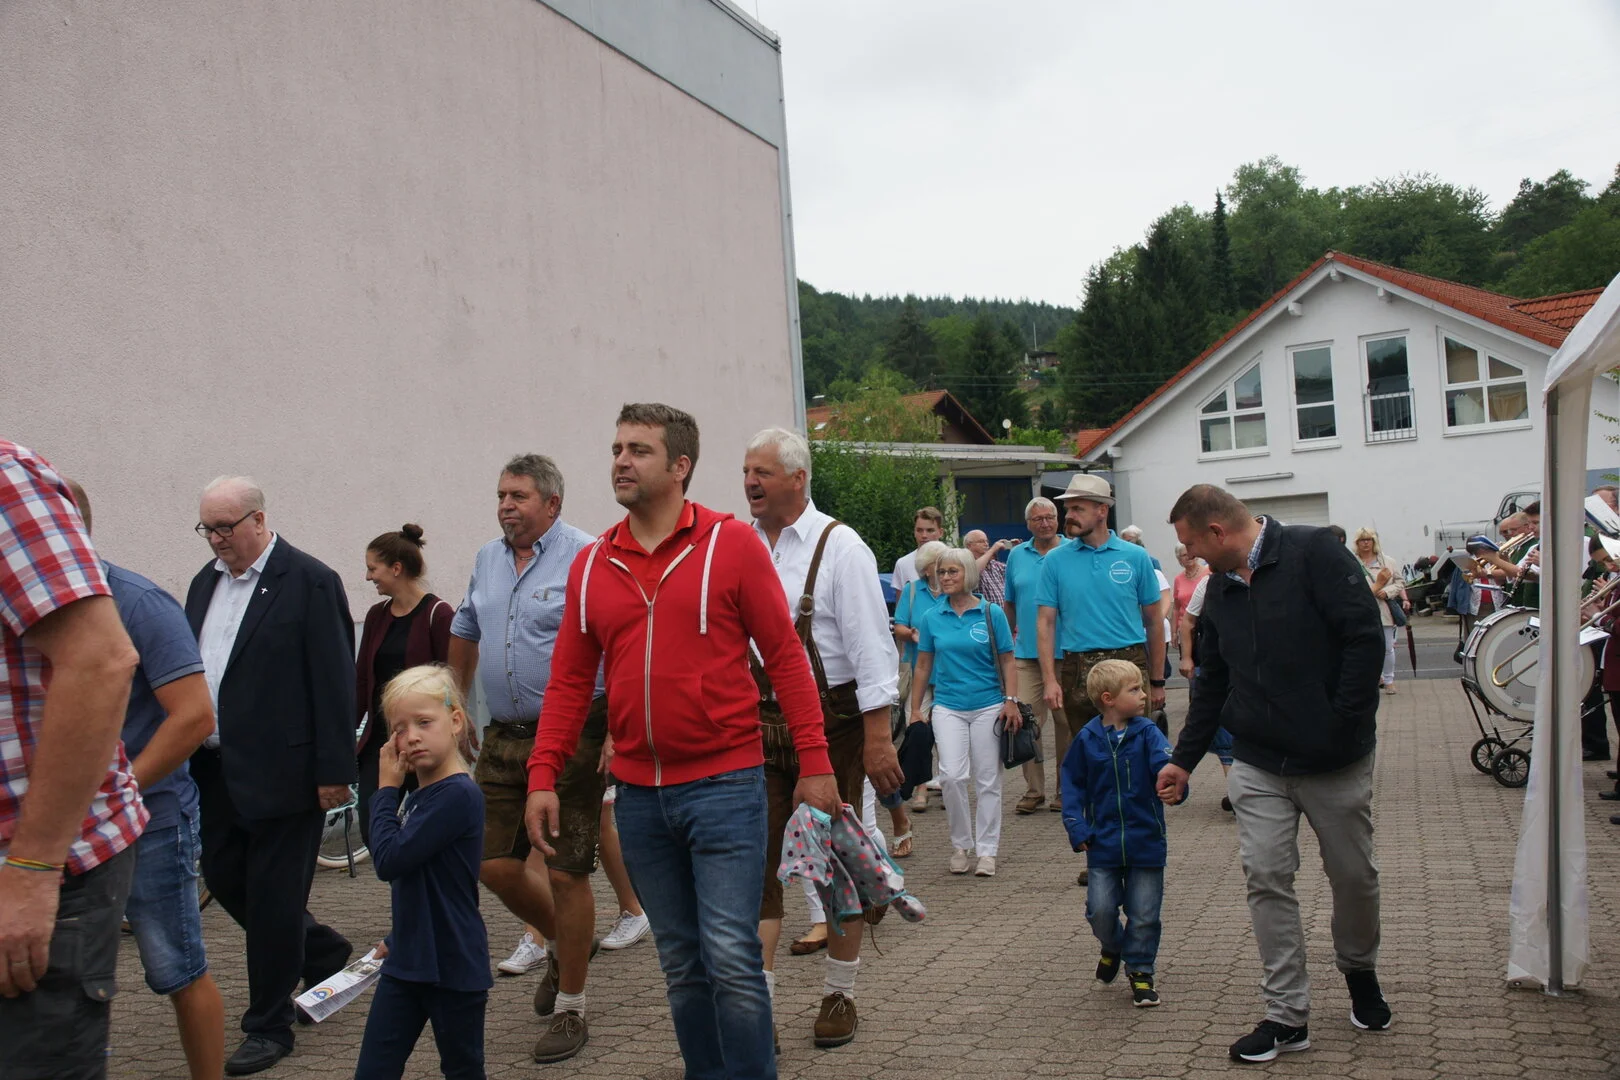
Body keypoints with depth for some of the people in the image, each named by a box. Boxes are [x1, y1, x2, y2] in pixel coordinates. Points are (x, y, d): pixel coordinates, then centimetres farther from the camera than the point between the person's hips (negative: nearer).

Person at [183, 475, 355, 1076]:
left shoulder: (310, 582, -10)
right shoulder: (205, 582, 13)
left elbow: (335, 682, -13)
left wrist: (334, 771, -15)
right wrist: (190, 753, 12)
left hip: (280, 770, -8)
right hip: (216, 768, 8)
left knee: (273, 896, 0)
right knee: (223, 877, 14)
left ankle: (269, 1027, 15)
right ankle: (322, 953, 36)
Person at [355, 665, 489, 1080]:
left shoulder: (458, 795, -19)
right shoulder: (416, 797, 8)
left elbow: (390, 860, -22)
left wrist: (386, 790, -13)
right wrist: (398, 939, 15)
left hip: (453, 969, -8)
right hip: (406, 964, 8)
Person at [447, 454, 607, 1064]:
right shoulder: (488, 560, 12)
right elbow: (465, 633, 26)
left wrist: (617, 732, -21)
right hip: (502, 739, 7)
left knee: (566, 875, 1)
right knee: (495, 863, 9)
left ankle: (569, 1010, 17)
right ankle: (566, 943, 37)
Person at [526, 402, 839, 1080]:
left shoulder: (731, 543, -6)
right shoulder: (591, 564, 6)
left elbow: (785, 656, -5)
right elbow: (569, 681, 8)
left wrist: (814, 763, -8)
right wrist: (543, 776, 0)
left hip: (724, 783, -4)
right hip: (638, 793, 4)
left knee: (731, 957, -4)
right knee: (680, 965, 15)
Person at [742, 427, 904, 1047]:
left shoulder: (837, 546, -7)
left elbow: (871, 643, -11)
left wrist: (877, 736, -15)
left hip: (830, 721, -3)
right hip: (757, 723, 3)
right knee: (756, 861, -1)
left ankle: (839, 997, 25)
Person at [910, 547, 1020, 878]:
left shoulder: (992, 613, 0)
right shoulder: (932, 618, 5)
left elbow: (1007, 661, 2)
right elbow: (923, 667, 11)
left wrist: (1011, 701, -8)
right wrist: (916, 709, 9)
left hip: (988, 706, -1)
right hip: (948, 706, 1)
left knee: (987, 780, 4)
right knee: (951, 775, -12)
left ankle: (986, 850, 14)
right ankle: (961, 844, 7)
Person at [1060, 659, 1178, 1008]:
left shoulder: (1147, 733, -4)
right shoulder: (1087, 739, -3)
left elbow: (1165, 763, -20)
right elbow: (1073, 785, 4)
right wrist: (1077, 829, -5)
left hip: (1146, 842, 0)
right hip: (1103, 845, 0)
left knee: (1143, 914, 6)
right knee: (1100, 910, 0)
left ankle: (1140, 969, 27)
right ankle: (1112, 948, 32)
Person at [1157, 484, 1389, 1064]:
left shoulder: (1313, 552, -11)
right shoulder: (1219, 589, 9)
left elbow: (1365, 636, -15)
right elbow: (1211, 683, 17)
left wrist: (1344, 723, -17)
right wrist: (1184, 758, 16)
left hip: (1335, 758, -5)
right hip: (1258, 764, 5)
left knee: (1353, 874, 10)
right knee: (1266, 879, -3)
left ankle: (1360, 972, 38)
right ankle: (1287, 1015, 6)